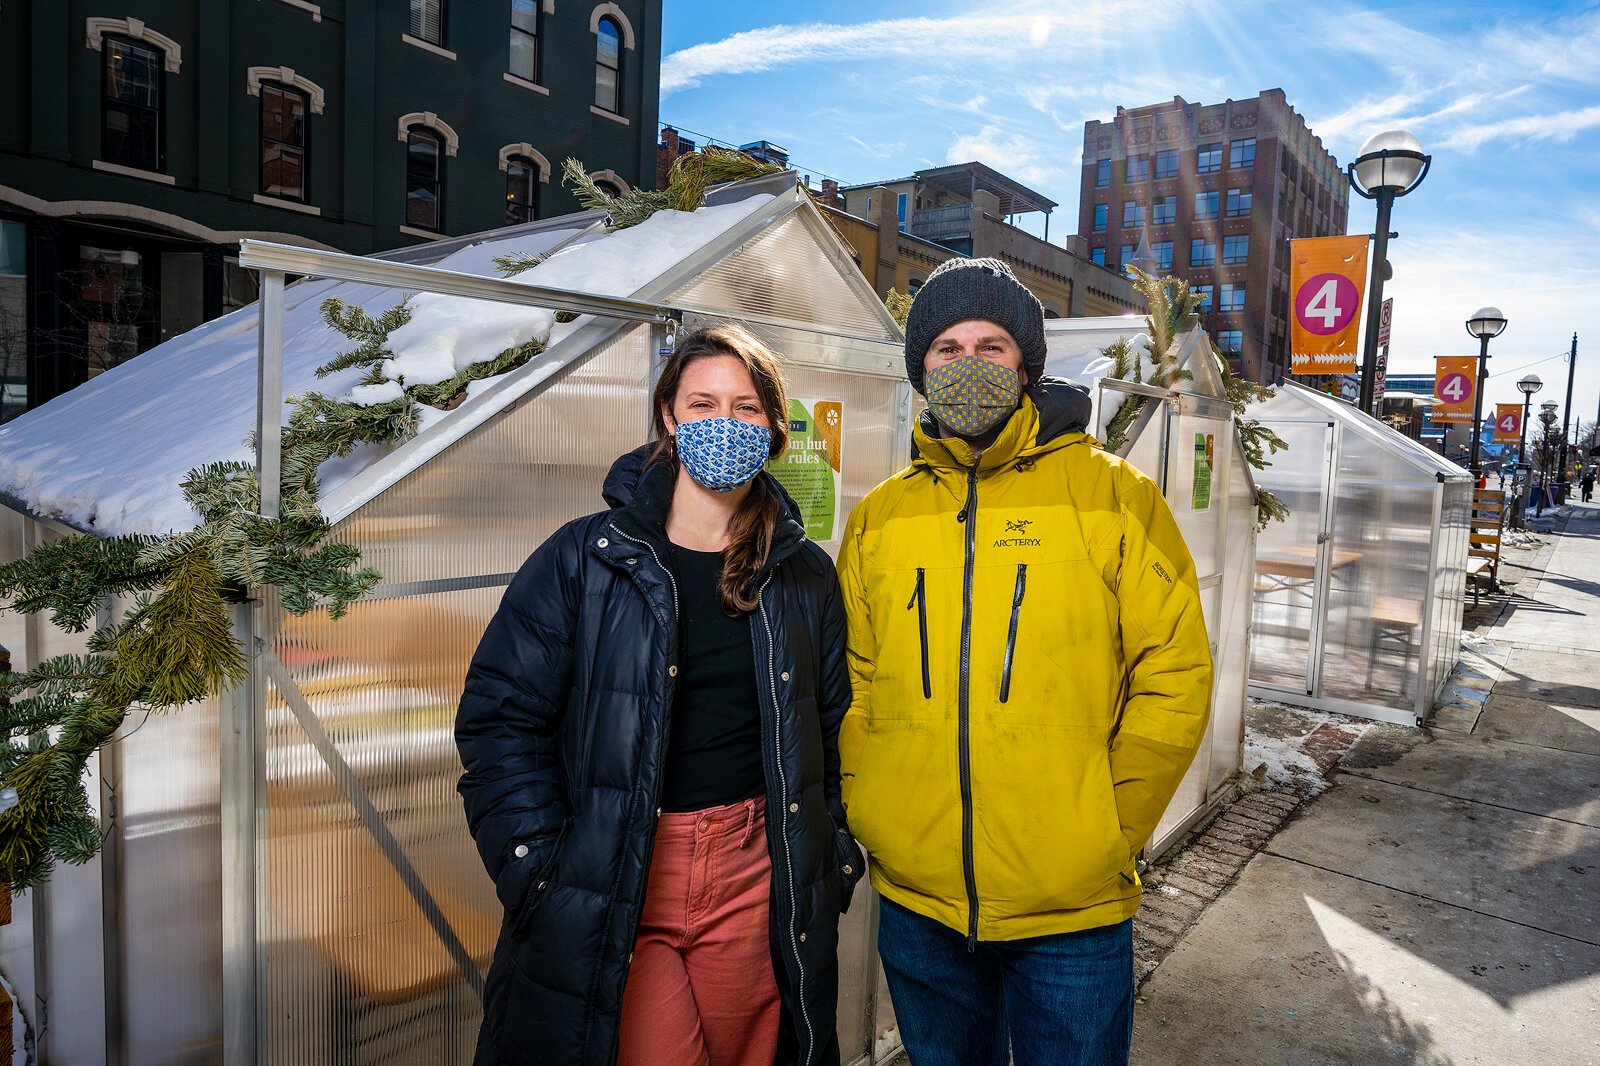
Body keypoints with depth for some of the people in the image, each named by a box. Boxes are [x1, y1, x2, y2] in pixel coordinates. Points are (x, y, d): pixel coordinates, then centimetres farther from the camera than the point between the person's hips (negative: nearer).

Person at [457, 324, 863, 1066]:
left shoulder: (805, 576, 5)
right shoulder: (584, 558, -4)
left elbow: (830, 734, 12)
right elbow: (501, 718, -5)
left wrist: (829, 864, 7)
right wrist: (542, 873, -11)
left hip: (753, 874, 3)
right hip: (609, 886, -2)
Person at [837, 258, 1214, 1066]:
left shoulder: (1114, 496, -4)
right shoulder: (878, 517, 4)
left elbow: (1173, 674, -5)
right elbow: (850, 688, 7)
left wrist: (1110, 831, -7)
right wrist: (866, 815, -1)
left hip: (1073, 910, -2)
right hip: (915, 900, 3)